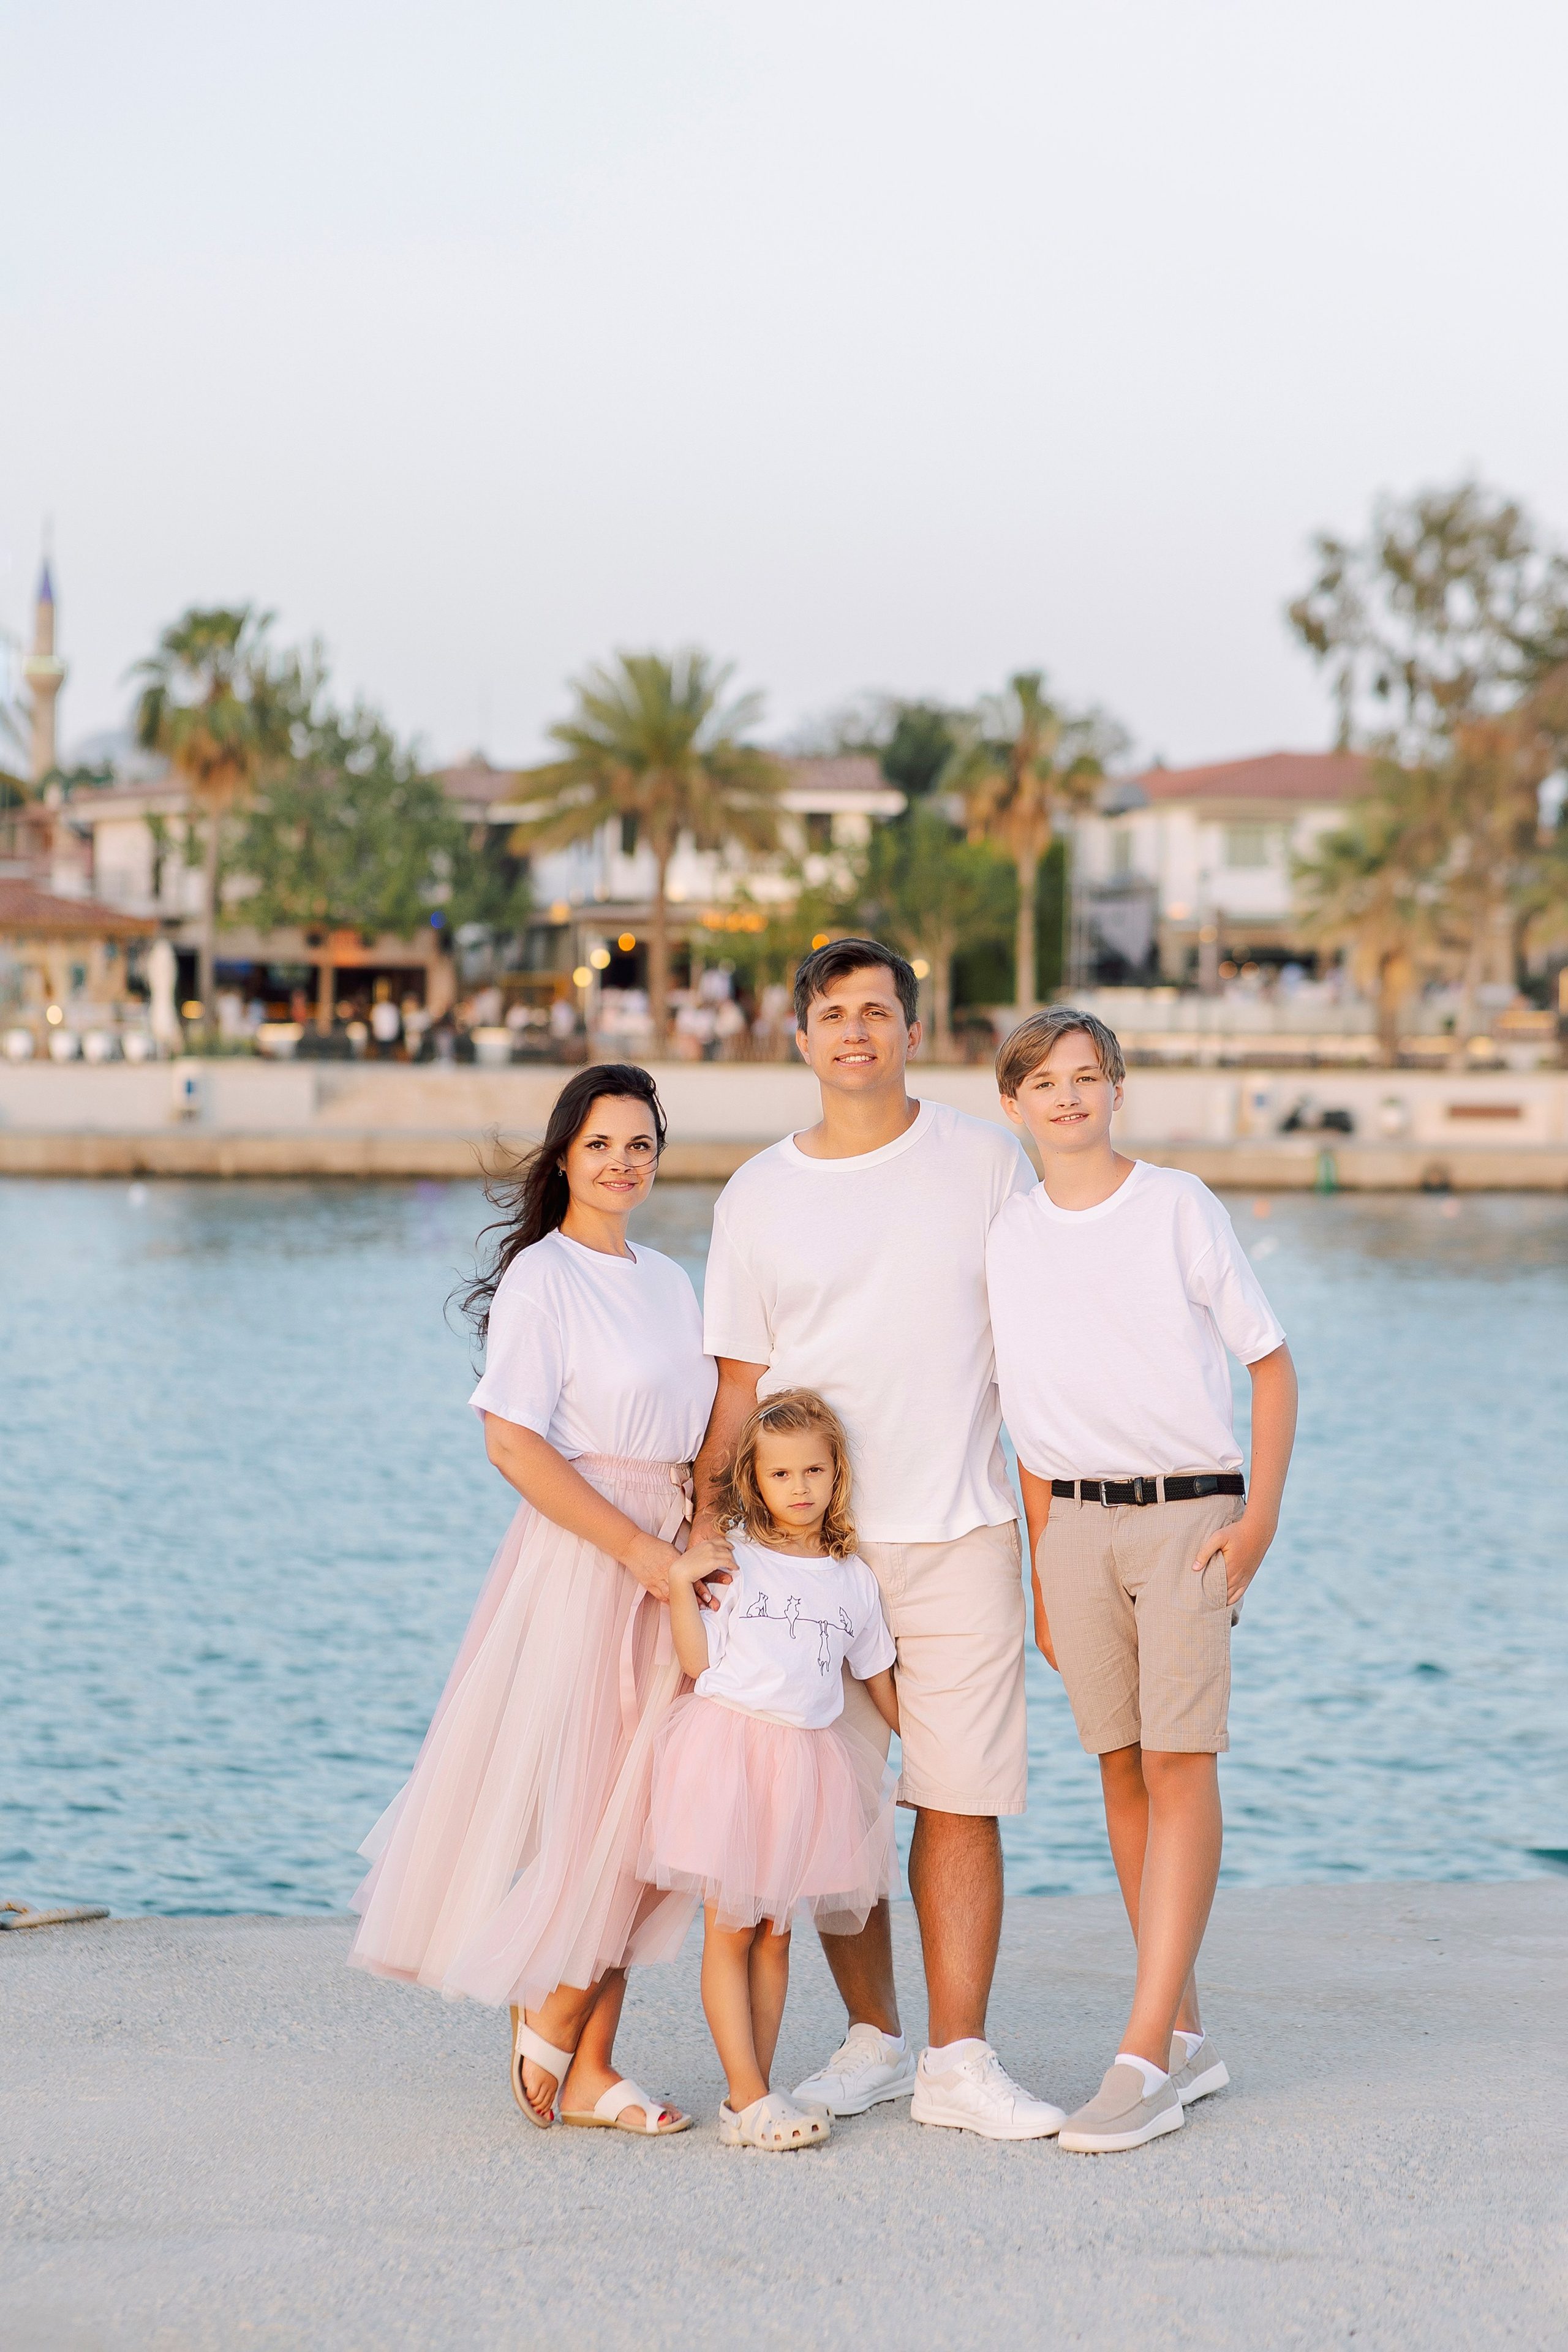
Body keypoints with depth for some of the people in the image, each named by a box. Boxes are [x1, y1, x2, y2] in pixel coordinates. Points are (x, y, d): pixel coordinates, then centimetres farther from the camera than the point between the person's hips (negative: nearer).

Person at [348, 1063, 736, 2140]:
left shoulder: (670, 1281, 15)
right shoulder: (541, 1276, -8)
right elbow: (516, 1446, -15)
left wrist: (705, 1546, 3)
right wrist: (648, 1555, -16)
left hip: (665, 1562, 7)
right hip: (579, 1558, -7)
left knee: (638, 1812, 6)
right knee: (587, 1808, -7)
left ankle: (587, 2065, 12)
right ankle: (554, 2024, 12)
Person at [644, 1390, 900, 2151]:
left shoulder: (853, 1578, 10)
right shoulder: (731, 1557, 1)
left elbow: (877, 1676, 18)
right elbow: (700, 1662, -3)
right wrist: (680, 1585, -12)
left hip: (809, 1759, 3)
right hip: (731, 1745, -3)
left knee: (775, 1936, 7)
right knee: (728, 1931, -4)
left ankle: (752, 2100, 10)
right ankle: (748, 2097, -4)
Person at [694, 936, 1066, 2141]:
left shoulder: (986, 1159, 4)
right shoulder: (759, 1196, 7)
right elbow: (740, 1382, 10)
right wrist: (707, 1513, -4)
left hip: (960, 1532, -1)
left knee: (960, 1801, -5)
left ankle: (959, 2061, 1)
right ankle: (873, 2039, 19)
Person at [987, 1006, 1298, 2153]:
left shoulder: (1180, 1207, -2)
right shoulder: (1009, 1238, 8)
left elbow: (1273, 1363, 1)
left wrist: (1263, 1513, -8)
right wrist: (1043, 1574, 12)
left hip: (1190, 1509, -4)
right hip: (1077, 1519, 4)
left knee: (1179, 1763, -10)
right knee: (1123, 1768, 5)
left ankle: (1145, 2058, -14)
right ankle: (1188, 2037, 15)